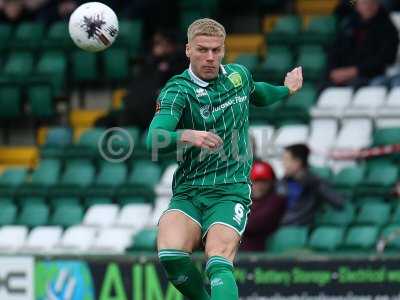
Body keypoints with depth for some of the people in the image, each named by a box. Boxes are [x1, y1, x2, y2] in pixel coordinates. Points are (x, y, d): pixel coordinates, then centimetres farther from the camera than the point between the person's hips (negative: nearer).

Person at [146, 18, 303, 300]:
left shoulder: (239, 74, 9)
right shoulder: (177, 91, -6)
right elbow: (154, 139, -24)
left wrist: (287, 90, 49)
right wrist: (186, 136, -43)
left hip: (231, 191, 1)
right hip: (188, 193, -1)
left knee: (219, 262, -26)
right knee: (170, 254, -27)